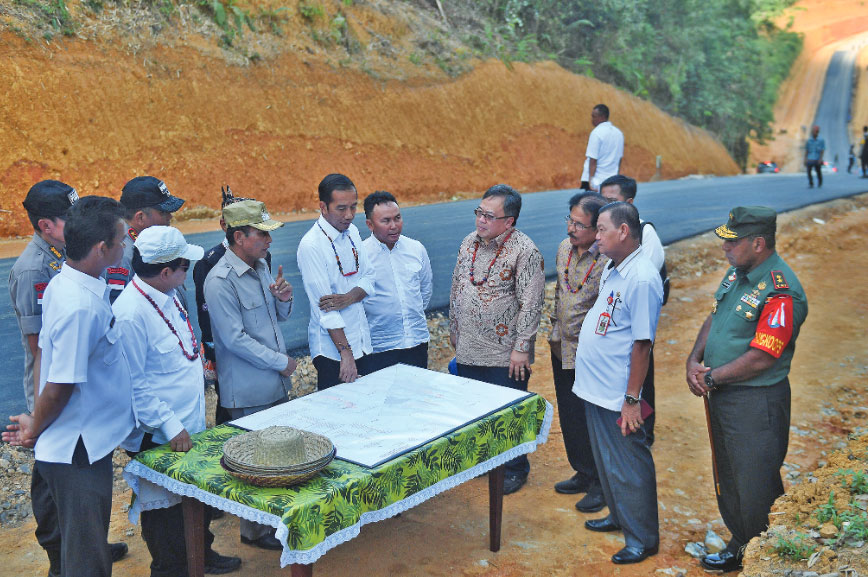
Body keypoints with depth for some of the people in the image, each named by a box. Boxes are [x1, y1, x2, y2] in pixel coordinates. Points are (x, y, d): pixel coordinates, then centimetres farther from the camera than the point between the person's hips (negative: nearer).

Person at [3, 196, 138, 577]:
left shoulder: (62, 284, 3)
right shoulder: (82, 307, -27)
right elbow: (59, 386, -23)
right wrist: (35, 431, -5)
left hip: (81, 445, 9)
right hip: (78, 452, -9)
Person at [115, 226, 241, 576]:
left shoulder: (166, 295, 3)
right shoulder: (130, 314, -26)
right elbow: (132, 385, -23)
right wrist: (170, 425, -22)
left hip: (191, 423, 9)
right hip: (159, 438, -9)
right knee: (166, 508, 11)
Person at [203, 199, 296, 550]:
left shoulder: (261, 266, 8)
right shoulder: (221, 281, -19)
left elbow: (281, 316, 17)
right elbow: (235, 339, -20)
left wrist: (283, 298, -6)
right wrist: (281, 362, -14)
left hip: (277, 384, 8)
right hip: (248, 392, -8)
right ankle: (254, 530, 21)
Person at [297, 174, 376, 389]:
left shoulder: (352, 232, 5)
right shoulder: (311, 245, -18)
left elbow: (369, 277, 6)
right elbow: (325, 308, -20)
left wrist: (349, 298, -16)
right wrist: (345, 352, -21)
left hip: (362, 343, 7)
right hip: (332, 349, -7)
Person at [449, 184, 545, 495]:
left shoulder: (524, 251, -15)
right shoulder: (469, 242, 5)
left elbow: (531, 304, -16)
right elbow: (456, 289, 15)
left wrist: (521, 349, -17)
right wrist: (454, 329, 17)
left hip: (505, 354, -6)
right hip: (468, 349, 6)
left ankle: (515, 469, 24)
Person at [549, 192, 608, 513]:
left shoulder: (610, 260, -21)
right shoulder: (564, 248, 4)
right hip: (563, 350, 8)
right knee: (569, 417, 18)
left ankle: (601, 484, 23)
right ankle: (583, 474, 36)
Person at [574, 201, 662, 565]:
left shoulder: (641, 279, -23)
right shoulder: (612, 269, 6)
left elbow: (642, 343, -22)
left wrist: (632, 399, -21)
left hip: (618, 398, -9)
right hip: (595, 389, 9)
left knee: (629, 468, 5)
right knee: (606, 461, 23)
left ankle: (643, 539, 20)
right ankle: (619, 517, 41)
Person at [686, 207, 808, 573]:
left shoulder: (781, 293, -23)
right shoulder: (737, 273, 6)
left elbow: (760, 359, -24)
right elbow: (713, 319, 13)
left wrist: (711, 377, -15)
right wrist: (694, 361, -3)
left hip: (757, 402, -9)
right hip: (722, 395, 9)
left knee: (756, 489, 4)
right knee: (729, 480, 22)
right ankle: (739, 549, 40)